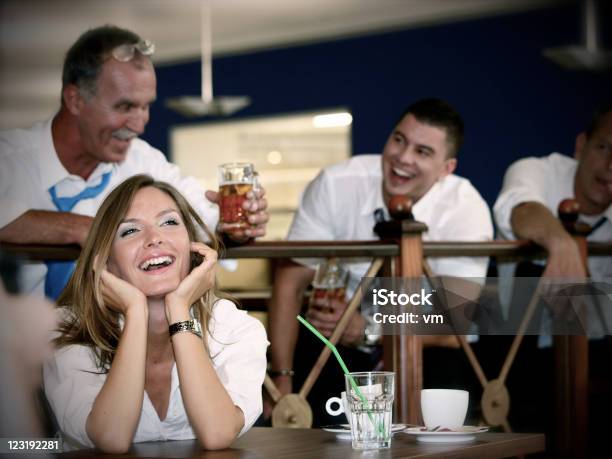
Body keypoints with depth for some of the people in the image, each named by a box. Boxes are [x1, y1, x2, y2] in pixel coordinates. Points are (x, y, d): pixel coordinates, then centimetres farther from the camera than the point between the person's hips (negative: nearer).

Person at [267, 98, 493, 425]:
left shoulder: (467, 211, -19)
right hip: (335, 336, 0)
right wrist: (282, 380, -20)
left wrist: (368, 331, -38)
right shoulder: (334, 185, -16)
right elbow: (290, 283, -13)